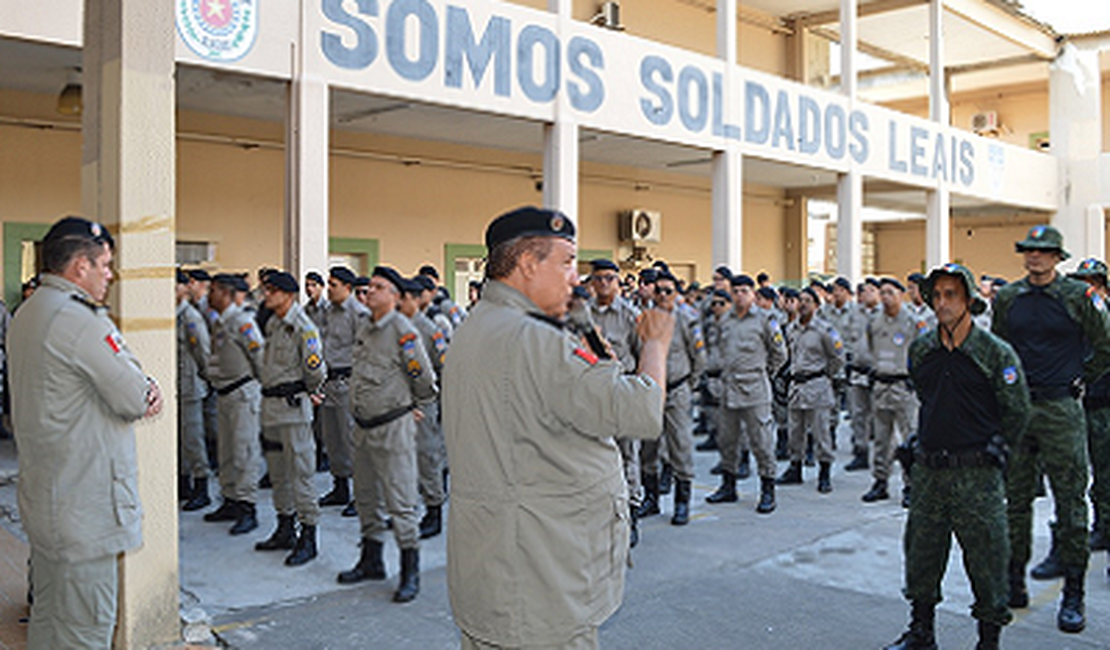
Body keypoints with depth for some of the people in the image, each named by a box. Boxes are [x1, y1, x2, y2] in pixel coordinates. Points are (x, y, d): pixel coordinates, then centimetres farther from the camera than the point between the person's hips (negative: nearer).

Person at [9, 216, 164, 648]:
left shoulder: (27, 315, 13)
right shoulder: (81, 322, -20)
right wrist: (148, 392, 3)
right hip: (84, 503, -10)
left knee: (48, 615, 21)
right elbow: (136, 401, -17)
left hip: (42, 496, 10)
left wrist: (140, 389, -3)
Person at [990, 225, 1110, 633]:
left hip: (1060, 409, -3)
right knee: (1016, 498, 10)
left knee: (1070, 500, -1)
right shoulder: (1007, 298, 7)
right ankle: (1014, 576, 22)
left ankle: (1073, 595, 7)